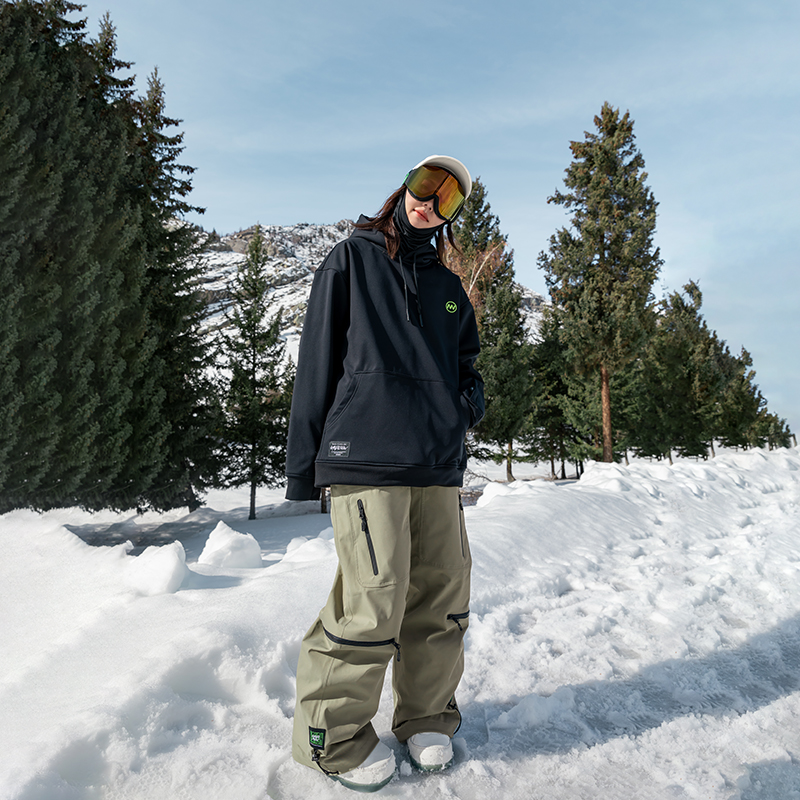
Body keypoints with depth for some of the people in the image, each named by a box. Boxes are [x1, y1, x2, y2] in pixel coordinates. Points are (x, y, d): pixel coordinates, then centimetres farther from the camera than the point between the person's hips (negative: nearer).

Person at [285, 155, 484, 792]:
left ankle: (427, 717, 28)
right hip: (366, 455, -5)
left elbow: (468, 363, 31)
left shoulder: (448, 288, 22)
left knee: (443, 595, 6)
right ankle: (335, 735, 13)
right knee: (375, 602, -10)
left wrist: (470, 401, 6)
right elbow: (318, 359, 3)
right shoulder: (353, 259, 8)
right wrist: (304, 462, 0)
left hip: (440, 464, 6)